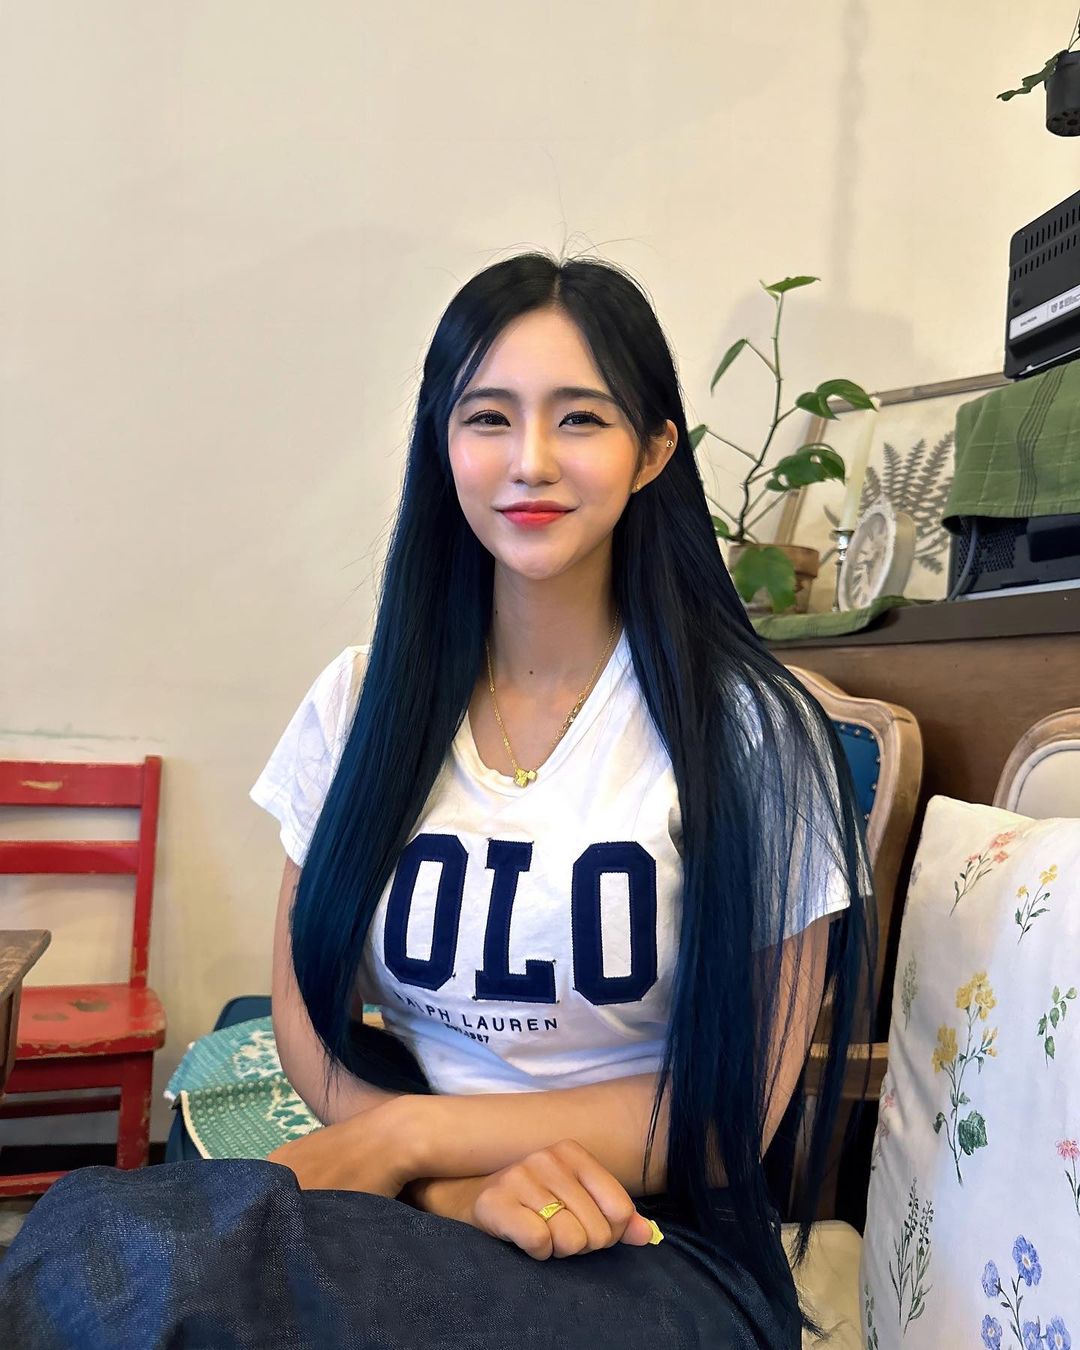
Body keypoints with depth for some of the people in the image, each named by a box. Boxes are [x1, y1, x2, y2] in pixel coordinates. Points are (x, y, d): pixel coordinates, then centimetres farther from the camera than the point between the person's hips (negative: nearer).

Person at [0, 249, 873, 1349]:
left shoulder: (751, 731, -8)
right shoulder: (362, 702, 3)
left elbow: (737, 1106, -6)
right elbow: (309, 1021, 3)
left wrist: (410, 1133, -13)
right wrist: (458, 1183, -17)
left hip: (650, 1254, -3)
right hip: (418, 1210, 3)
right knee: (99, 1223, -30)